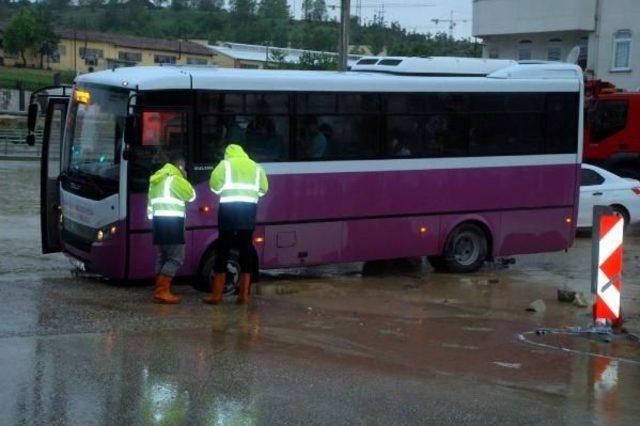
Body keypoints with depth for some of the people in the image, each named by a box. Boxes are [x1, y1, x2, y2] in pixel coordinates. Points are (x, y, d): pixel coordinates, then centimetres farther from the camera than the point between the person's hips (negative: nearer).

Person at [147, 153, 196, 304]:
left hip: (159, 220, 9)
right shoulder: (174, 178, -6)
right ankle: (162, 291, -18)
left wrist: (152, 218, 20)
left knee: (162, 257, 12)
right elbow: (190, 195, -3)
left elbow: (150, 204, 20)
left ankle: (159, 291, 7)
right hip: (171, 221, -9)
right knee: (176, 257, -10)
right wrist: (184, 178, 8)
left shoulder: (156, 178, 20)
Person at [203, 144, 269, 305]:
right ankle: (244, 294, 6)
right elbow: (264, 188, 9)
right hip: (249, 209, 3)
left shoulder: (226, 164, 5)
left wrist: (222, 191, 16)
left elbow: (214, 184, -2)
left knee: (223, 249, 0)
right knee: (246, 249, 7)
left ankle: (216, 295, 0)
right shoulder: (255, 166, 16)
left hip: (229, 208, -3)